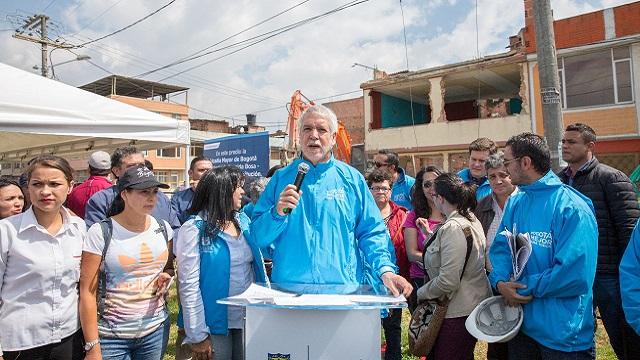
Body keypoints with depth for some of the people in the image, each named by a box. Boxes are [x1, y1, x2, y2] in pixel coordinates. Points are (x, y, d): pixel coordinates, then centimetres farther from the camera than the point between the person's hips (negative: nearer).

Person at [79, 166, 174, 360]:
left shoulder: (163, 228, 1)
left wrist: (166, 275, -6)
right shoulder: (100, 232, -11)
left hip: (156, 329, 4)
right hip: (112, 336, -4)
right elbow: (87, 292, -10)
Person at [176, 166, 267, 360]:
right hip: (215, 325, -5)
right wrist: (197, 335, -15)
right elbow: (189, 285, -14)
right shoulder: (195, 229, -12)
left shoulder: (244, 221, 5)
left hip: (249, 320, 5)